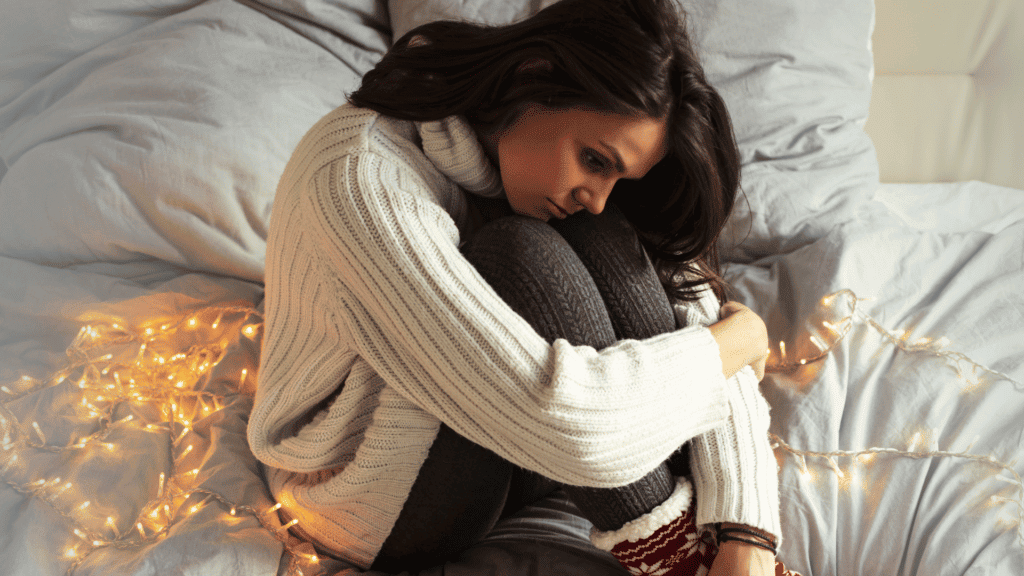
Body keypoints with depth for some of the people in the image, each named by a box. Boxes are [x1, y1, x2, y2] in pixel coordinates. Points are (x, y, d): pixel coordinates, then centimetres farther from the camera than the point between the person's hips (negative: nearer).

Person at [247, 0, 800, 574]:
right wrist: (741, 337, -24)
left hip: (499, 463, 6)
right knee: (525, 256, -31)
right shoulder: (362, 181, -32)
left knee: (600, 239, -21)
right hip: (371, 506, -6)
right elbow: (569, 428, -40)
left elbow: (699, 315, -14)